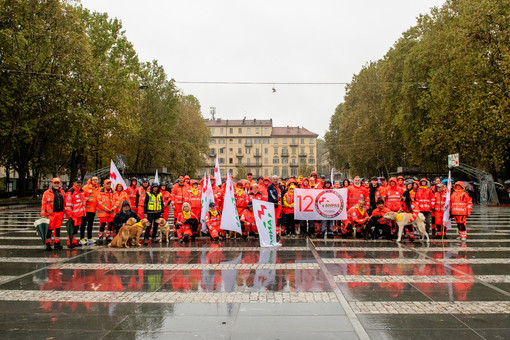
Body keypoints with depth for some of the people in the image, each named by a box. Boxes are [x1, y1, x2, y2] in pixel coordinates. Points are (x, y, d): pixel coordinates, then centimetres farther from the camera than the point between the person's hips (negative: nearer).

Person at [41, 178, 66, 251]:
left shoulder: (62, 192, 14)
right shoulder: (47, 193, 0)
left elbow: (64, 203, 19)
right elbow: (43, 204, -2)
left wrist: (64, 212, 15)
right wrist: (43, 214, -6)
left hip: (60, 213, 4)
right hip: (51, 214, -4)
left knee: (57, 228, 11)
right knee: (50, 229, -2)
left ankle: (56, 243, 19)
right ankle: (48, 243, 5)